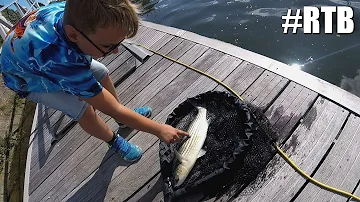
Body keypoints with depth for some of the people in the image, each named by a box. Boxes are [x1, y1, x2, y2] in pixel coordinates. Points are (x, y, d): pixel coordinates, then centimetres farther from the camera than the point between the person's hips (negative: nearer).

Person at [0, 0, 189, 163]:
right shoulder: (62, 59, -49)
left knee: (101, 73, 2)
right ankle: (115, 142, 8)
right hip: (28, 79, -6)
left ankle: (123, 117, 22)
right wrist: (159, 129, -31)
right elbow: (113, 109, -40)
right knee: (84, 110, -20)